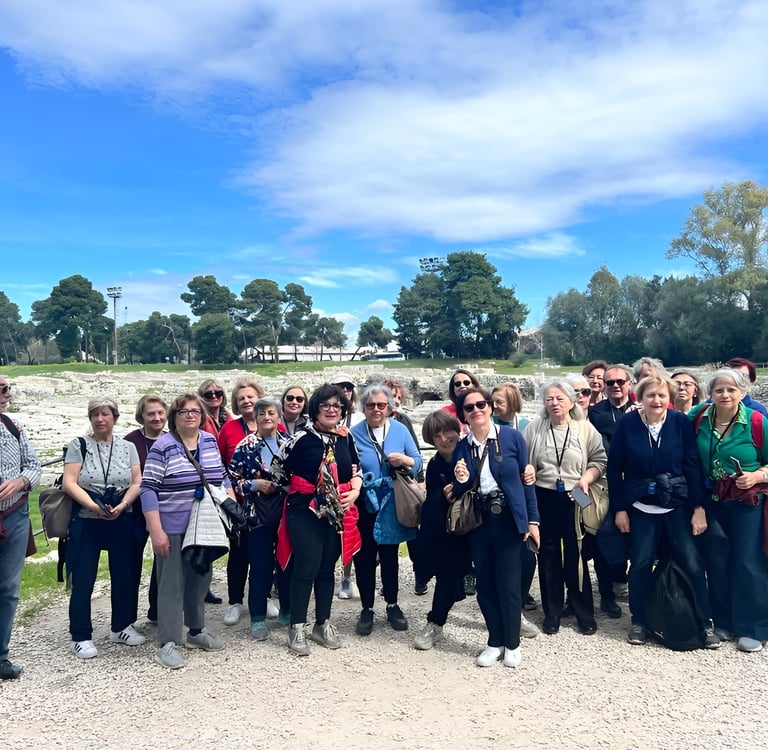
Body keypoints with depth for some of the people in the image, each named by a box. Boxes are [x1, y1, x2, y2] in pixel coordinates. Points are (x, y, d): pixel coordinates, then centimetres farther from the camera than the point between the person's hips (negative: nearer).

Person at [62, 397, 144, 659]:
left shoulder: (128, 447, 7)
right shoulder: (79, 445, -1)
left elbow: (137, 482, 2)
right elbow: (69, 483, -9)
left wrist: (121, 506, -15)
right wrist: (94, 506, -21)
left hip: (122, 522, 3)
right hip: (86, 522, -3)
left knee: (125, 576, 9)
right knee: (83, 580, 2)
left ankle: (121, 627, 27)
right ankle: (81, 637, 15)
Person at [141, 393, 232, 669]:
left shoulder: (210, 441, 5)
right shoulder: (162, 447, -12)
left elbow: (222, 478, 15)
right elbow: (148, 490, -14)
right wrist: (156, 531, -18)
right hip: (172, 529, -6)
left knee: (201, 579, 16)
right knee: (171, 583, 2)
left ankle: (196, 630, 32)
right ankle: (167, 643, 12)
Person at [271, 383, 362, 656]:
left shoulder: (346, 438, 4)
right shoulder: (302, 438, -12)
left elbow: (356, 470, 13)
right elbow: (277, 467, -4)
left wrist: (354, 493, -3)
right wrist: (294, 490, 3)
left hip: (337, 511, 5)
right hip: (305, 510, -5)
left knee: (327, 567, 13)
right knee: (307, 568, -5)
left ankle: (323, 624, 26)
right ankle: (297, 628, 11)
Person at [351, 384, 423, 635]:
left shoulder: (400, 430, -1)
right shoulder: (354, 433, -4)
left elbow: (418, 462, 2)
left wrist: (405, 460, -18)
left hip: (391, 505, 1)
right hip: (363, 505, -1)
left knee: (389, 556, 14)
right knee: (364, 557, 6)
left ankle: (392, 605, 29)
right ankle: (367, 609, 21)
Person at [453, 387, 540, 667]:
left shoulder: (511, 436, -5)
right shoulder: (461, 448, 1)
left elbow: (526, 479, -1)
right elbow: (459, 493, 7)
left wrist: (532, 519, -4)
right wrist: (460, 481, -16)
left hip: (509, 520, -3)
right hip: (478, 523, 3)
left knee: (509, 584, 2)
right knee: (485, 584, 9)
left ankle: (512, 644, 23)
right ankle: (495, 641, 28)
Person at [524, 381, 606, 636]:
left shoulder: (585, 429, -1)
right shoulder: (533, 429, 2)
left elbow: (599, 460, 0)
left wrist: (586, 479, -15)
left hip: (576, 499, -1)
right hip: (544, 498, 1)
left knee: (576, 555, 5)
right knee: (548, 554, 9)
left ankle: (584, 611, 21)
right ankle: (552, 611, 22)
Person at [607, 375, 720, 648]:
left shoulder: (681, 423, -6)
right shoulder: (627, 424, -7)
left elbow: (693, 467, -3)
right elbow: (614, 468, -3)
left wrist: (699, 507, -6)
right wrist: (619, 508, -3)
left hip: (678, 506, 0)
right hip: (641, 507, 0)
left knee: (693, 564, 0)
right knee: (641, 564, 4)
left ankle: (706, 623, 17)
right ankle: (639, 621, 21)